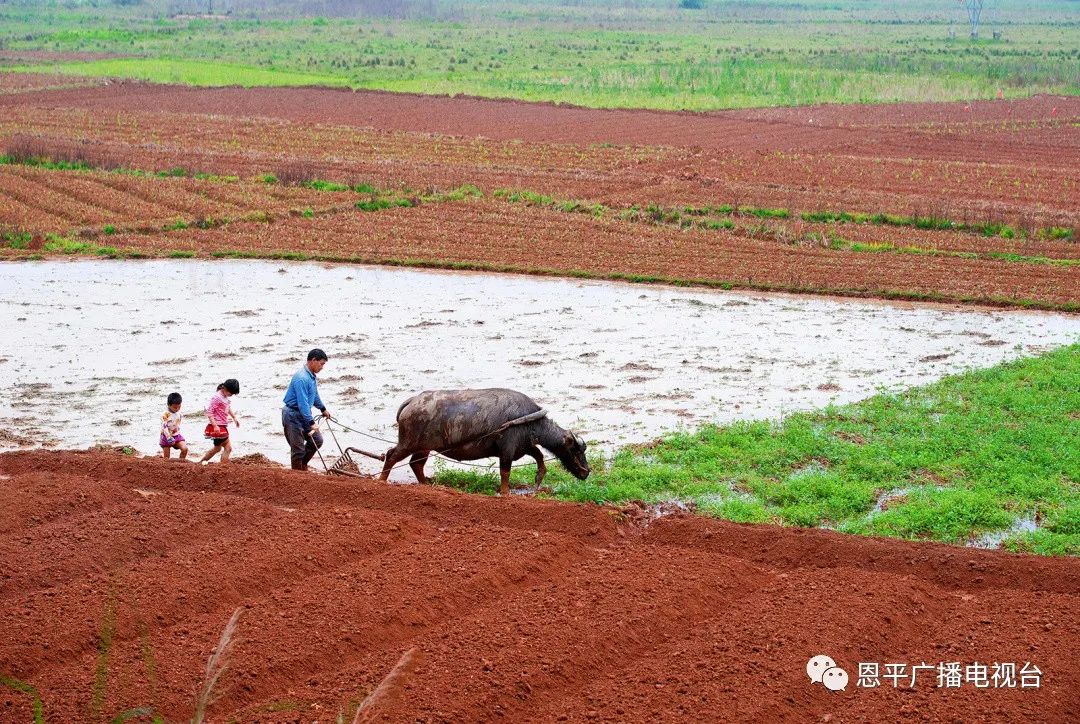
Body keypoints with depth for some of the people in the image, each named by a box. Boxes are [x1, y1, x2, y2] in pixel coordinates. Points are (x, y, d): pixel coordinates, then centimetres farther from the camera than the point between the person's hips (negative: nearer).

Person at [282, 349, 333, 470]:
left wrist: (323, 409, 36)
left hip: (304, 414, 10)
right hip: (293, 416, -10)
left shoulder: (312, 376, 7)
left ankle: (303, 464, 26)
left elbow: (314, 395, 26)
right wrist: (311, 423, -32)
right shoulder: (302, 378, -26)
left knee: (317, 440, 10)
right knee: (298, 449, -3)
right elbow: (303, 403, -30)